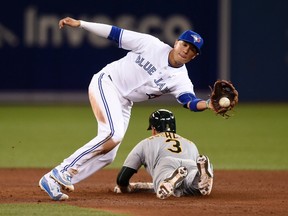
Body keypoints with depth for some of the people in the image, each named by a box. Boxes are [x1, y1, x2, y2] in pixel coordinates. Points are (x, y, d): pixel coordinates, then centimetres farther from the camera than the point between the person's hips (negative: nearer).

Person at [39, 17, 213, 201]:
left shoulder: (181, 79, -5)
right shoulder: (151, 44, -11)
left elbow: (190, 101, -23)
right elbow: (116, 33, -6)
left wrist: (208, 104, -46)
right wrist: (80, 24, -11)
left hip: (123, 104, 6)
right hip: (105, 83, -6)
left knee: (107, 156, -3)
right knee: (114, 133, -28)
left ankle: (55, 181, 5)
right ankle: (62, 173, -23)